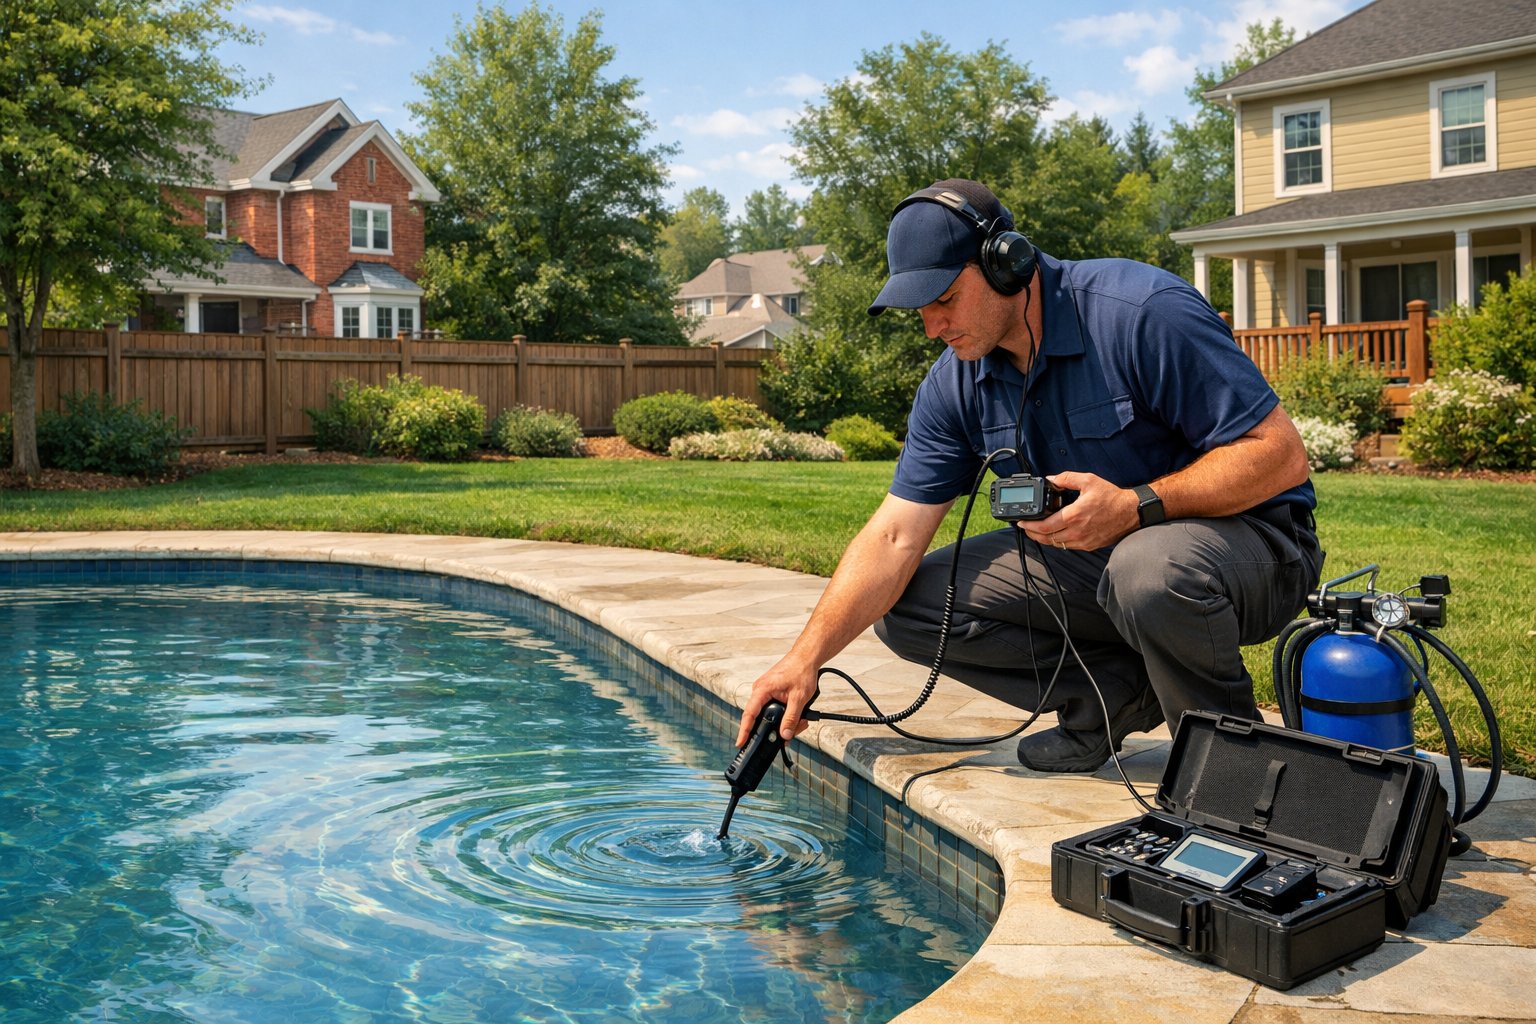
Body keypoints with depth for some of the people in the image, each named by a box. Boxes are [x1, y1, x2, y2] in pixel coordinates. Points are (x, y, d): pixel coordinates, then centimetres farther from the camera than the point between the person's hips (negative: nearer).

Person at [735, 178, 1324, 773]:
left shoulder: (1144, 312, -23)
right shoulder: (954, 383, -4)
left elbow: (1280, 453, -22)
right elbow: (894, 536, -6)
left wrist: (1138, 505, -33)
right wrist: (805, 659, -15)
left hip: (1246, 536, -5)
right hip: (1091, 556, 6)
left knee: (1148, 568, -41)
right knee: (905, 608, -7)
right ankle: (1123, 691, -2)